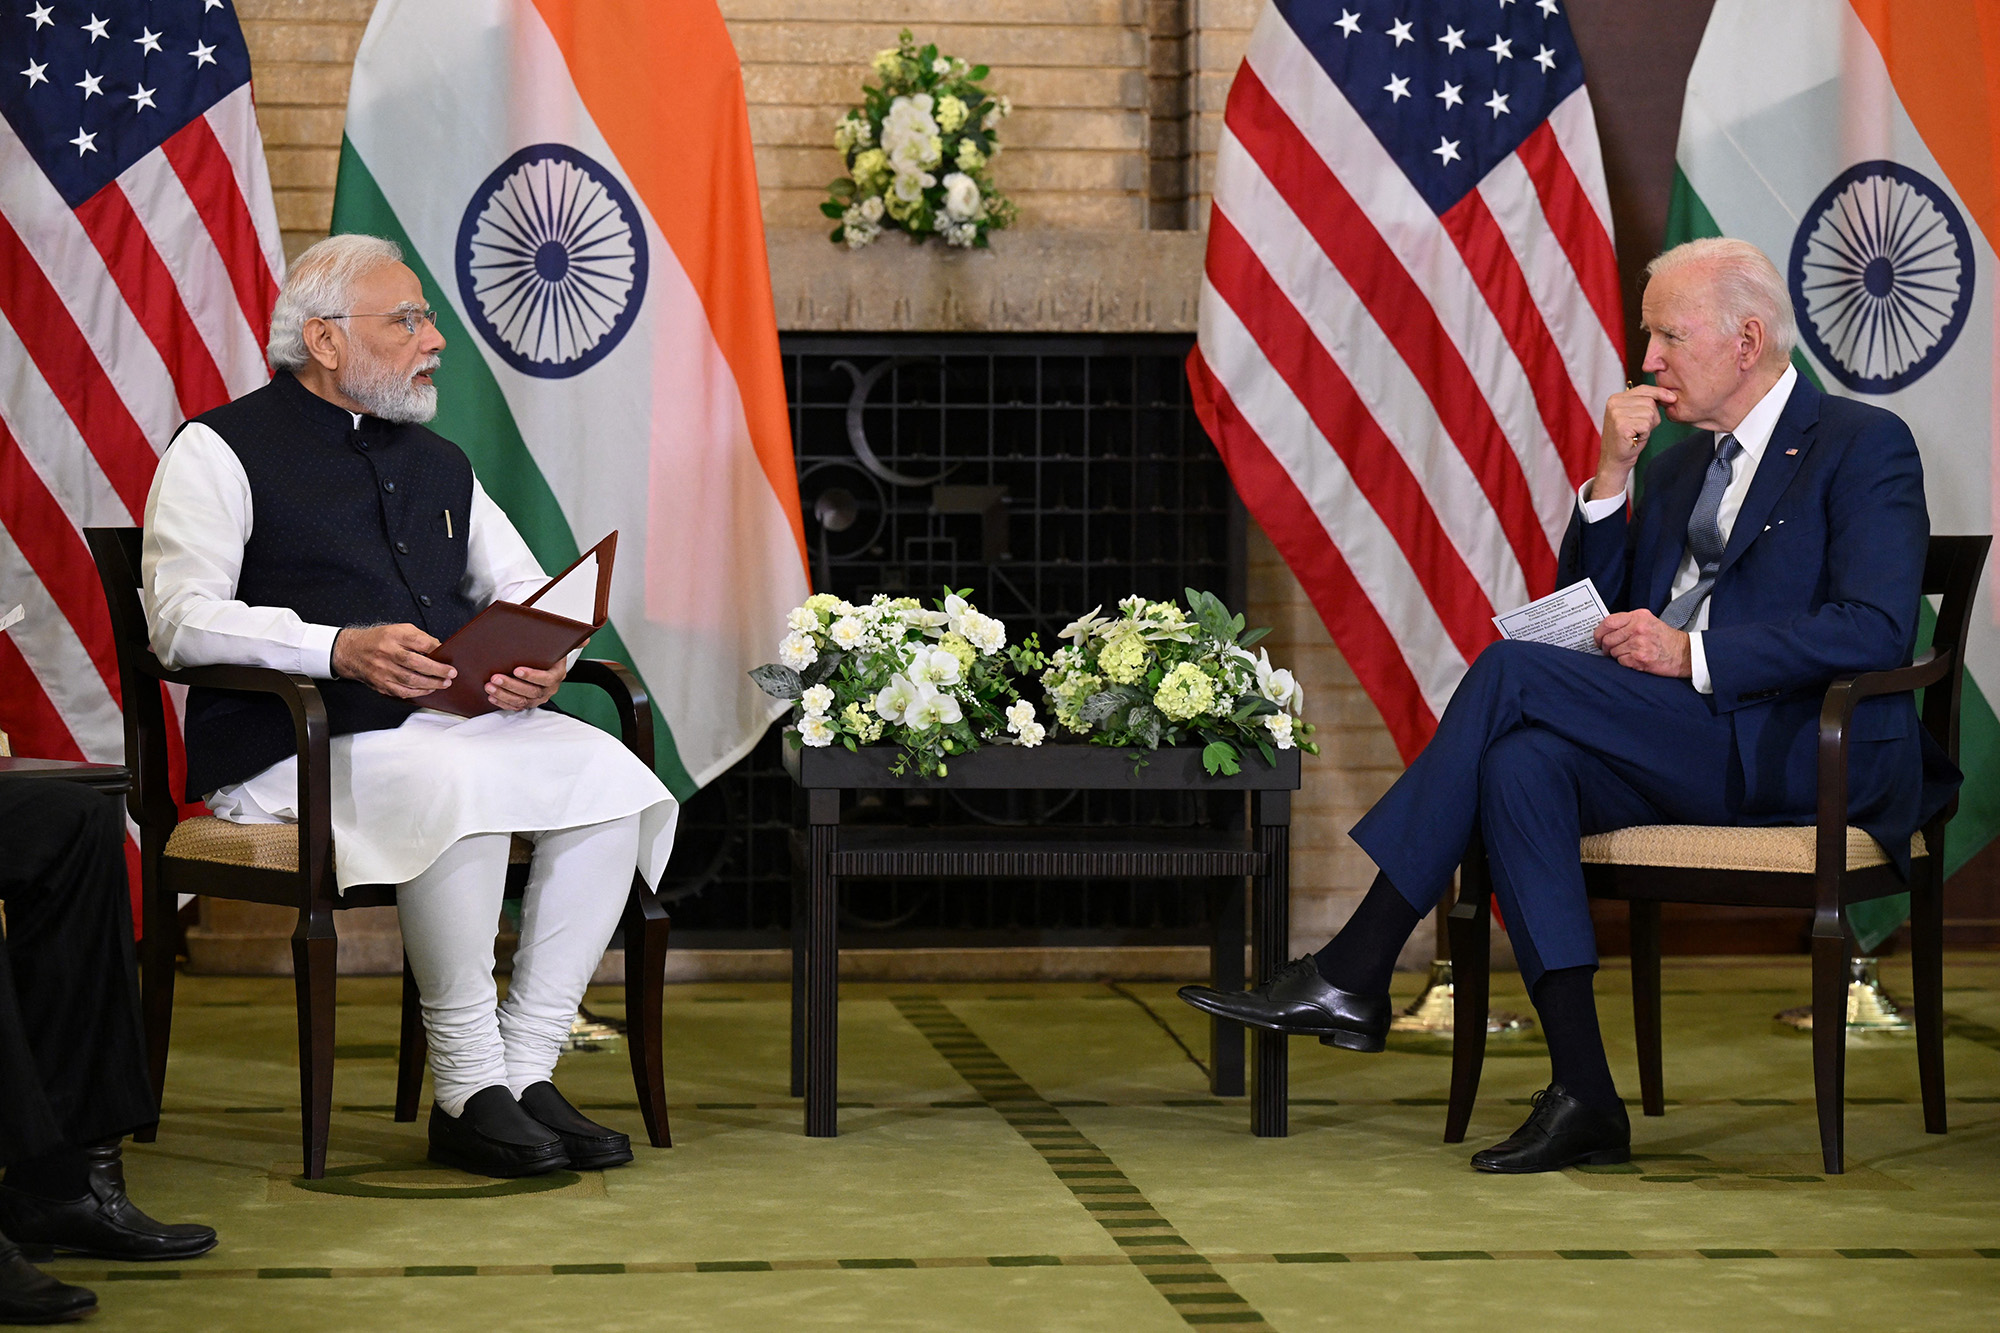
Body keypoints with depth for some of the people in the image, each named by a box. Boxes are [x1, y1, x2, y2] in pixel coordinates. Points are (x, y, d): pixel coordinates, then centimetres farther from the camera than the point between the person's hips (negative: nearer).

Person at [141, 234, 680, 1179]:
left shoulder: (437, 462, 25)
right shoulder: (222, 452, 3)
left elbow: (523, 588, 25)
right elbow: (180, 619, -9)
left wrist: (541, 659, -2)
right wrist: (341, 649, -24)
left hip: (453, 725, 7)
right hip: (293, 753, -7)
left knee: (610, 775, -20)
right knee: (458, 784, -36)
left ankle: (526, 1067, -16)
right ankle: (468, 1091, -26)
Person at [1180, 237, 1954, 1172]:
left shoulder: (1866, 448, -1)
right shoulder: (1682, 462, 23)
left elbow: (1876, 630, -15)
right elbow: (1595, 609, 20)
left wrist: (1692, 655, -20)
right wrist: (1610, 477, 5)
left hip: (1804, 757, -7)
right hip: (1679, 748, 7)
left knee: (1510, 671, -21)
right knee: (1520, 765, -26)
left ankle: (1354, 972, -20)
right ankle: (1582, 1099, -29)